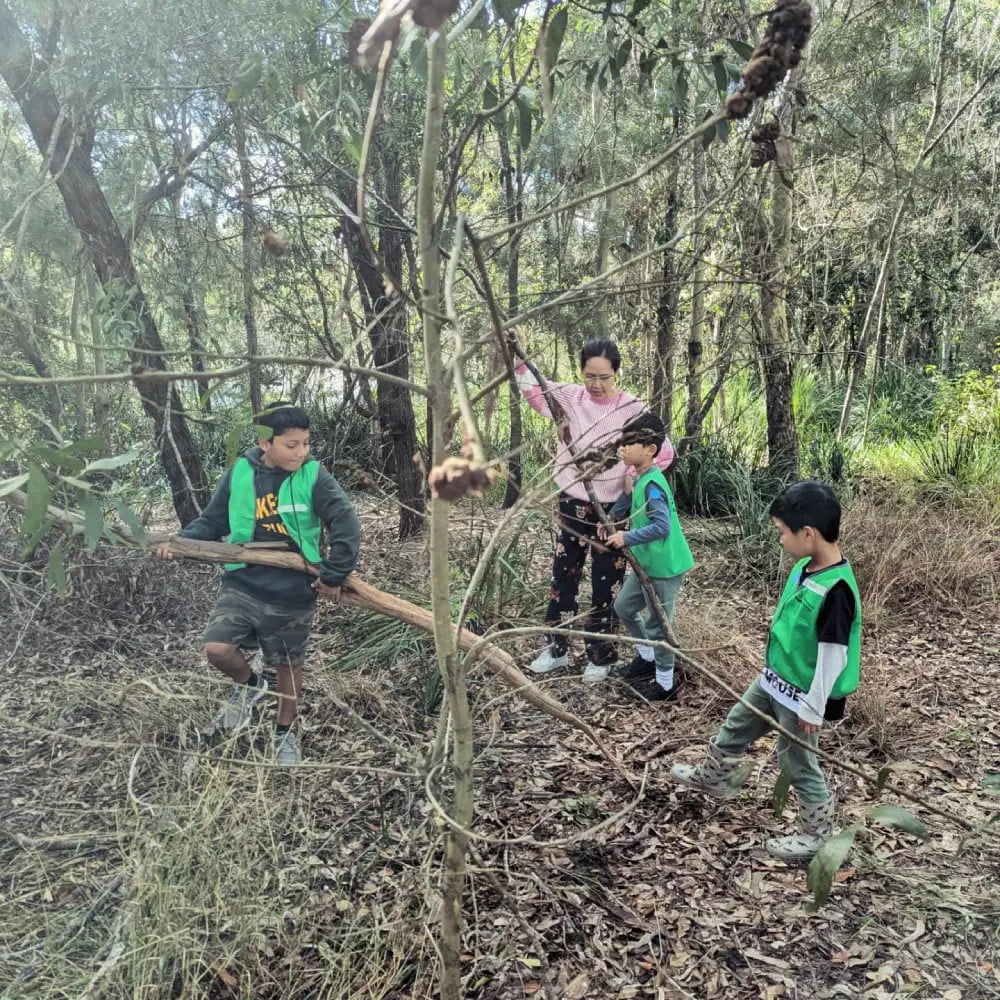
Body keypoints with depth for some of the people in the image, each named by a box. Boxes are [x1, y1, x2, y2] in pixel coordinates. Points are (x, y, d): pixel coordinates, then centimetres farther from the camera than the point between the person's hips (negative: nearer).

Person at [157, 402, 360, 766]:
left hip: (293, 594, -1)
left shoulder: (314, 477, -12)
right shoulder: (240, 473, -6)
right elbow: (212, 520, 6)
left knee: (289, 667, 13)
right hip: (242, 584, 1)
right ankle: (249, 684, 20)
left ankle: (285, 732, 38)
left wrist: (334, 576, -12)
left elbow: (346, 525, -12)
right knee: (217, 648, -15)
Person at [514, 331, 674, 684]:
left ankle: (601, 656, 22)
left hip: (612, 509, -3)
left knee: (605, 585, 7)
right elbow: (532, 386, 5)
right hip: (572, 504, 4)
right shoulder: (570, 398, -1)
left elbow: (665, 451, -6)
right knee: (563, 577, 12)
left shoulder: (633, 409, -9)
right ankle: (556, 649, 27)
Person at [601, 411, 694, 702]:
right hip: (646, 563, 10)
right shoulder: (640, 480, 5)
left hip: (664, 567, -10)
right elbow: (628, 501, 23)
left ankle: (665, 684, 21)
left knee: (658, 624, 4)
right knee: (624, 607, 21)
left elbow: (662, 527, -32)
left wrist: (626, 538, -28)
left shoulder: (652, 484, -24)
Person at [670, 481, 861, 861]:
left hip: (801, 696, -9)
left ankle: (818, 833, 30)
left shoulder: (836, 590, -31)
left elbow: (834, 656, -25)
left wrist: (814, 706, -19)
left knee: (797, 761, 9)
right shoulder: (804, 567, -3)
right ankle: (714, 777, 48)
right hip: (774, 679, 9)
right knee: (736, 726, 24)